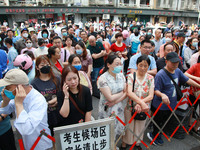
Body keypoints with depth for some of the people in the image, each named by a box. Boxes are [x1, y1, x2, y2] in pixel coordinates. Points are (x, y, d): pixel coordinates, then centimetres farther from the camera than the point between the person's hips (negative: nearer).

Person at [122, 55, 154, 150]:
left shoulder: (150, 78, -4)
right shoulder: (131, 76, -11)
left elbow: (151, 96, -11)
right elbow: (129, 93, -24)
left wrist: (140, 104, -26)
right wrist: (142, 102, -35)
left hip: (143, 109, 2)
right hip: (130, 107, -2)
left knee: (140, 128, 20)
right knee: (128, 128, 10)